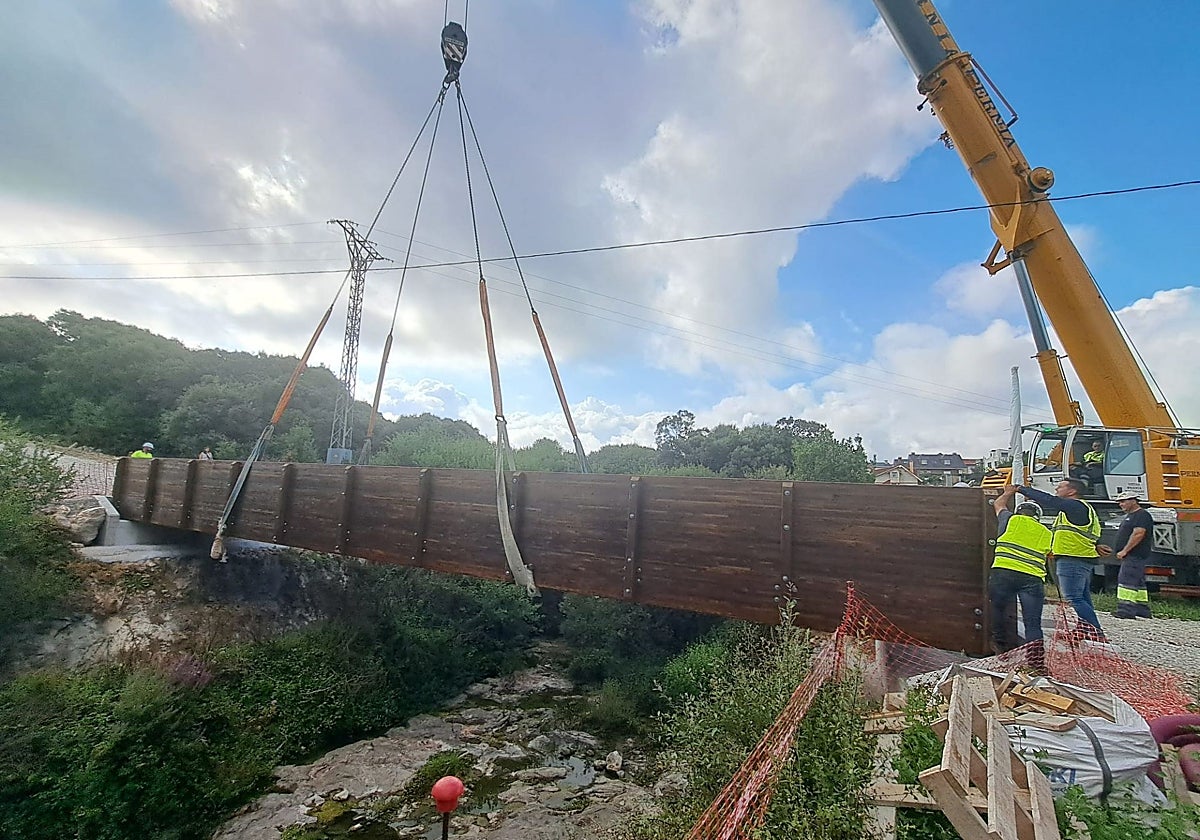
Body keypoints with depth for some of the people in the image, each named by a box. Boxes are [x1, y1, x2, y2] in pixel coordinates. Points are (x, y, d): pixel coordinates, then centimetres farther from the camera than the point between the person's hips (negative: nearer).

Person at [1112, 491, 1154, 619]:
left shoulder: (1142, 515, -11)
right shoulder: (1130, 515, 21)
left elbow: (1138, 534, -21)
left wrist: (1124, 550, -22)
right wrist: (1124, 552, 20)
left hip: (1135, 555, -11)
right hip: (1131, 556, 11)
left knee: (1127, 580, -14)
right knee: (1138, 583, 14)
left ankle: (1126, 609, -16)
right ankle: (1143, 610, 20)